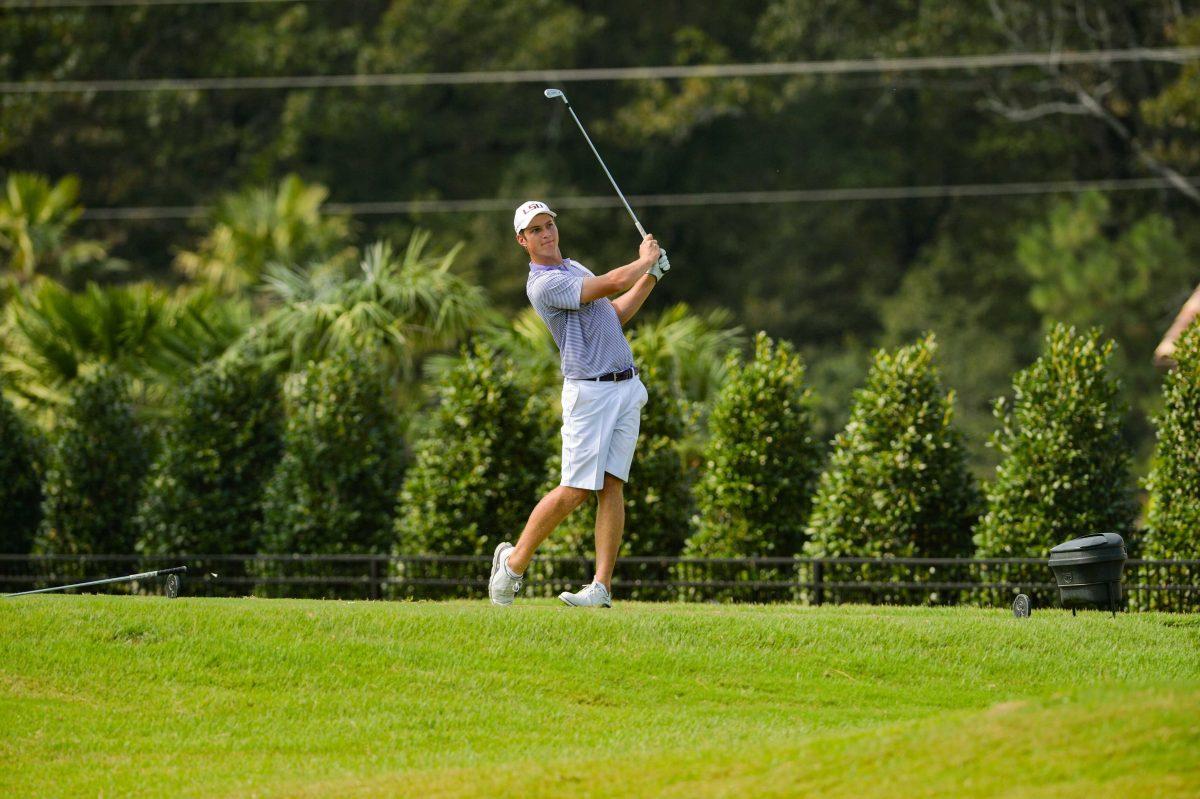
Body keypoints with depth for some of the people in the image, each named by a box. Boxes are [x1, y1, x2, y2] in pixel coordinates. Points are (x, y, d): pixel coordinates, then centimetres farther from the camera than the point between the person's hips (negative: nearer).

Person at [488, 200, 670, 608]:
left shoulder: (574, 268, 19)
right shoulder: (543, 284, -13)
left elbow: (615, 314, 27)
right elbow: (613, 284, -16)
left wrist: (651, 276, 18)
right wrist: (644, 260, 2)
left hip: (627, 389, 7)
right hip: (589, 391, -7)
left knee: (612, 486, -2)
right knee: (576, 490, -10)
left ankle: (601, 586, -6)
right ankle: (515, 560, 8)